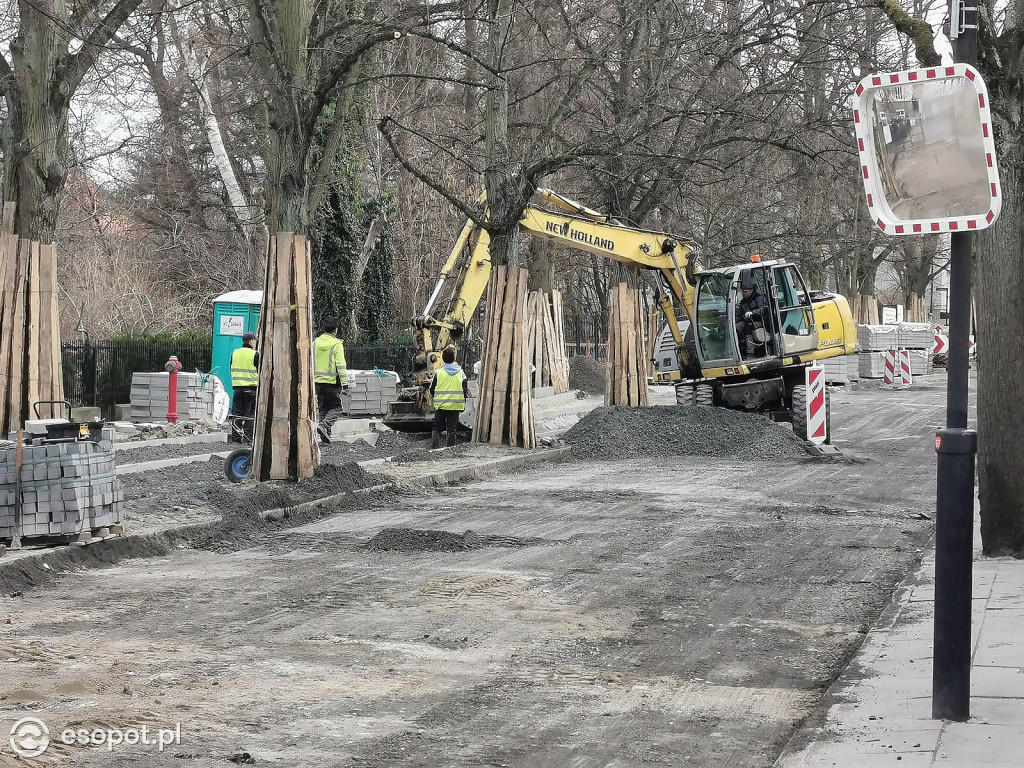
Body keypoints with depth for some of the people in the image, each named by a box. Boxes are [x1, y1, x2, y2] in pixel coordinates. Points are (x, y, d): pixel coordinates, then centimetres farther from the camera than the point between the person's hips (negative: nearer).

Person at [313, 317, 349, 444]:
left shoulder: (315, 342, 7)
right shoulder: (337, 344, -9)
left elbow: (310, 363, 11)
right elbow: (341, 366, -13)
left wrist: (310, 380, 20)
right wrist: (345, 384, -12)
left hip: (318, 381, 5)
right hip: (332, 381, -5)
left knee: (323, 408, 14)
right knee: (336, 408, 4)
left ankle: (325, 436, 13)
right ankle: (324, 425, -18)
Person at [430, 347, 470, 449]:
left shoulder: (438, 372, -3)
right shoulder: (461, 372, 1)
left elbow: (432, 390, 3)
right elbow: (466, 389, 3)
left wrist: (435, 398, 23)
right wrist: (463, 403, 13)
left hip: (441, 405, -1)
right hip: (456, 405, 1)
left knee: (437, 427, 10)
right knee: (452, 428, 7)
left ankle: (435, 444, -3)